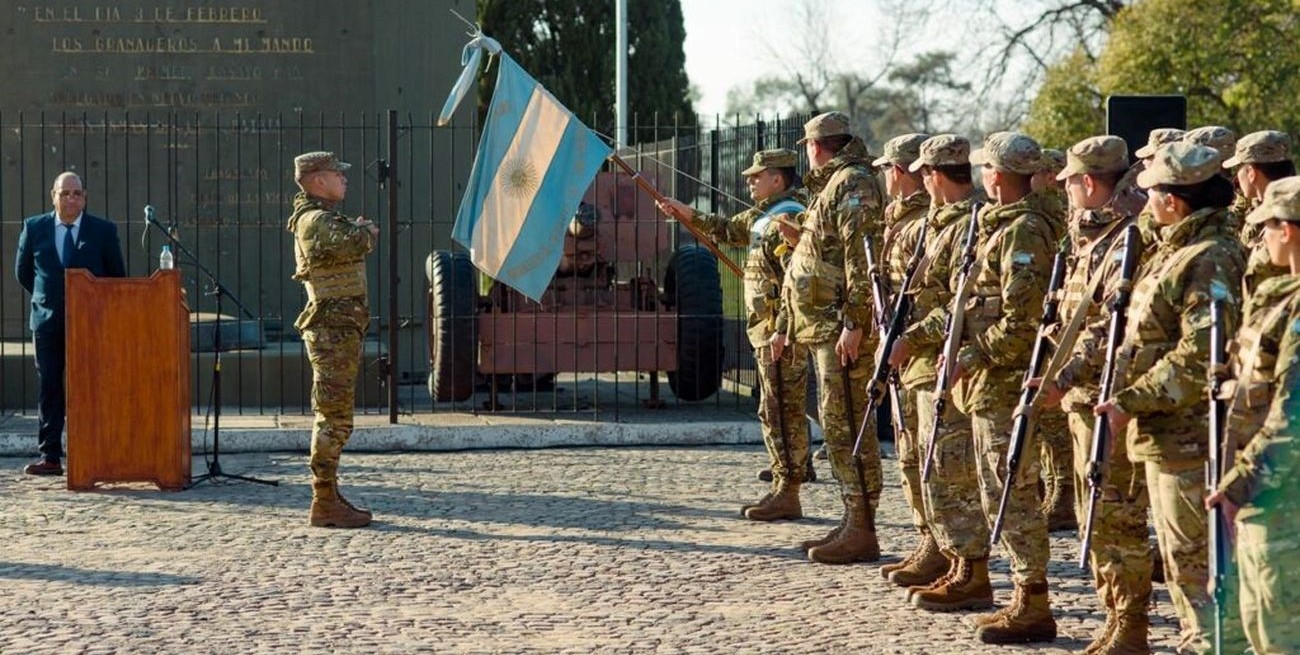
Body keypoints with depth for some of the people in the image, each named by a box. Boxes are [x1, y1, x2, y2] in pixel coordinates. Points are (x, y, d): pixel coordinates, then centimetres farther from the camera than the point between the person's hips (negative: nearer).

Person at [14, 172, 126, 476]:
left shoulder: (103, 231, 1)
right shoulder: (34, 228, 4)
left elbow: (117, 276, 8)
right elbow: (23, 271, 15)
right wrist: (47, 297, 12)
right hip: (48, 322, 2)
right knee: (49, 390, 2)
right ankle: (50, 457, 3)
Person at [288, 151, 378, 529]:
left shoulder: (324, 219, 21)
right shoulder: (316, 222, -14)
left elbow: (352, 242, 18)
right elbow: (352, 245, -28)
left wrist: (358, 230, -1)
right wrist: (366, 230, -9)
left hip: (340, 330, 11)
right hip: (332, 329, -11)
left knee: (333, 418, 14)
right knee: (334, 418, -10)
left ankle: (329, 498, 20)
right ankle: (324, 504, -9)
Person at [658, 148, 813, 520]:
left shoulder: (787, 217, -15)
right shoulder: (765, 214, 17)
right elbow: (729, 230, 35)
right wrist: (688, 215, 30)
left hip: (780, 329, -11)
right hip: (768, 327, 11)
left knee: (780, 411, -7)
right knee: (779, 412, 13)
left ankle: (786, 496, -4)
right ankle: (784, 489, 18)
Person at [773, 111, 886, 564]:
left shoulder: (853, 183, -9)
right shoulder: (829, 188, 23)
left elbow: (861, 256, -20)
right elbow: (810, 263, 29)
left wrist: (853, 323, -25)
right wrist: (784, 325, 28)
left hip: (841, 327, -11)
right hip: (822, 327, 11)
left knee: (845, 424, -11)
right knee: (838, 425, 12)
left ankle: (862, 532, -10)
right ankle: (853, 523, 17)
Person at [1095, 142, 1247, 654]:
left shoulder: (1211, 260, -18)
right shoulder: (1174, 250, 14)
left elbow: (1200, 356, -24)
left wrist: (1132, 402, -22)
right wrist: (1128, 401, 15)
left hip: (1188, 434, -10)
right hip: (1165, 433, 10)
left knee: (1194, 554, -6)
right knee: (1179, 553, 17)